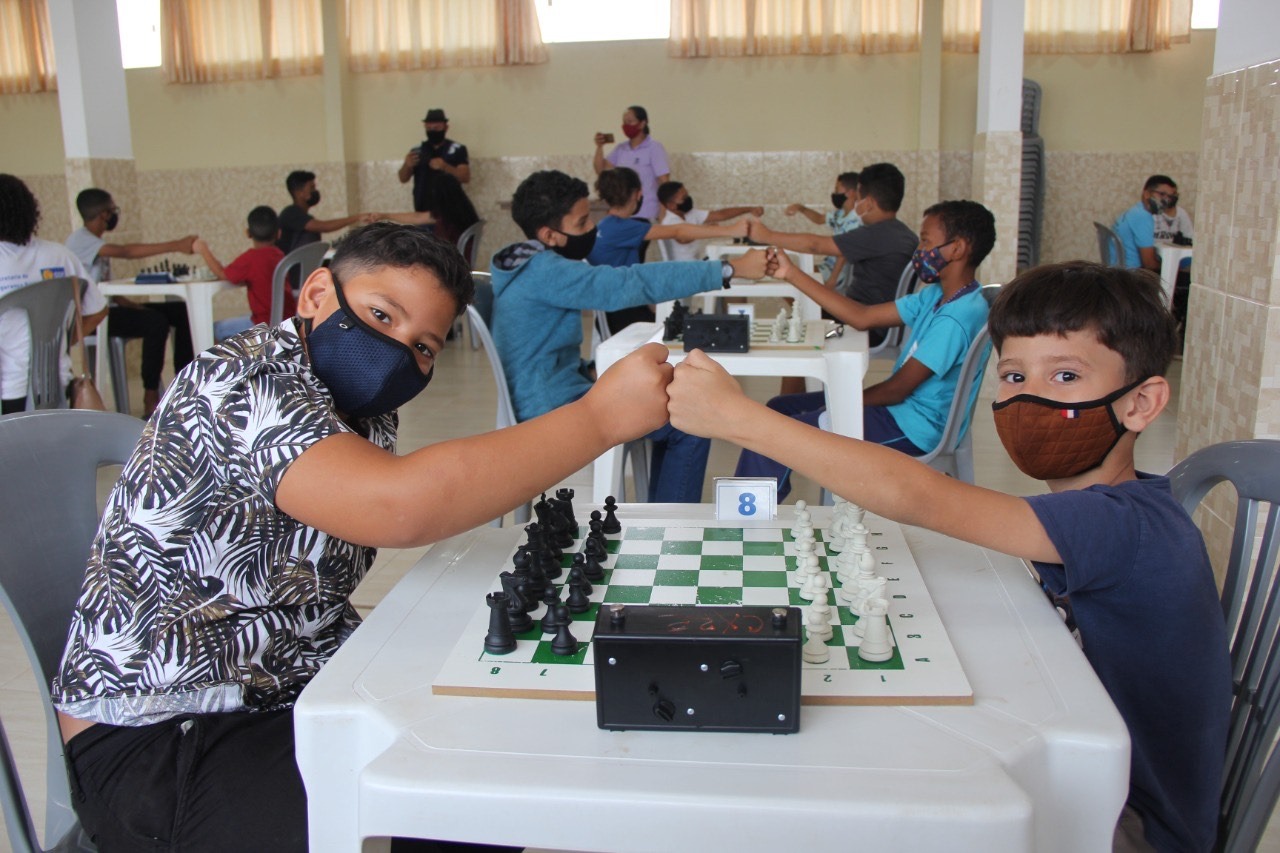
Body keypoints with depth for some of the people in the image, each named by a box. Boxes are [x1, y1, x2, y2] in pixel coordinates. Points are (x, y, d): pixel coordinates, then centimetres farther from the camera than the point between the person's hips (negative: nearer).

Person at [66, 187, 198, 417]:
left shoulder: (96, 242, 19)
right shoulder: (80, 240, -11)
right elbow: (126, 252, -28)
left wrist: (131, 304, -5)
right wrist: (175, 246, -33)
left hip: (105, 309, 9)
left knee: (181, 311, -1)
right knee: (156, 321, -31)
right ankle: (151, 399, -25)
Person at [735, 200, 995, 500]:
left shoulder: (957, 317, -24)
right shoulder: (936, 296, 6)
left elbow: (897, 389, -22)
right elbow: (863, 317, 5)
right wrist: (791, 274, 1)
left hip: (910, 428, -10)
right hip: (898, 407, 10)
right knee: (779, 408, 15)